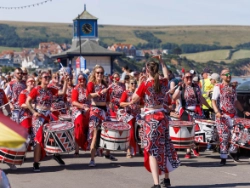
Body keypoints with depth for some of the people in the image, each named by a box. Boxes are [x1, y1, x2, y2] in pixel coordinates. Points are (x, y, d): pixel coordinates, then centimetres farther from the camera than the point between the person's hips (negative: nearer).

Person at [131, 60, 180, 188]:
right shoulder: (164, 82, 0)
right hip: (162, 117, 5)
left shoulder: (145, 84, -14)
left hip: (150, 119, -5)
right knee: (164, 147, 18)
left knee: (152, 150, -3)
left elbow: (134, 100, -6)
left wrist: (139, 84, -1)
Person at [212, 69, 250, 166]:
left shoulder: (233, 88, 16)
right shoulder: (218, 87, -1)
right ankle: (223, 158, 1)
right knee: (224, 136, -7)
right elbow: (213, 101, -8)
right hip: (222, 116, -5)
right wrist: (217, 112, -22)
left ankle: (232, 151, 27)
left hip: (233, 115, 5)